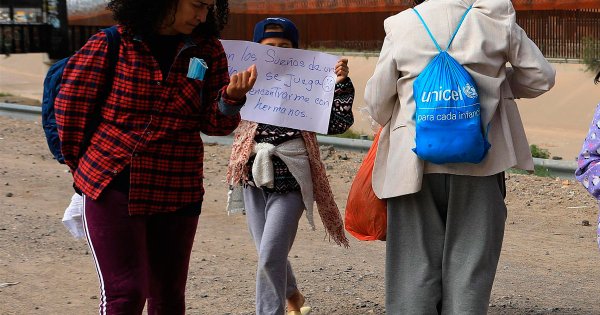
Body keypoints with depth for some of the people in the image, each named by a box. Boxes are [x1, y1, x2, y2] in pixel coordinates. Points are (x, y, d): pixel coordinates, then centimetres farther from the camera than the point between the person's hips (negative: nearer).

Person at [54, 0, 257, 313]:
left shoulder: (208, 50, 3)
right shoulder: (110, 45, -7)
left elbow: (213, 124, 2)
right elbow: (70, 108, 1)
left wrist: (231, 98, -19)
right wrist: (84, 169, 9)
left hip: (177, 193, 4)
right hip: (113, 189, -3)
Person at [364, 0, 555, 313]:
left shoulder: (401, 26, -3)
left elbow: (376, 101, 3)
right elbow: (541, 76, 7)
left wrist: (395, 128, 23)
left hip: (415, 163, 0)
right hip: (479, 162, 1)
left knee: (415, 265, 7)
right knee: (470, 264, 8)